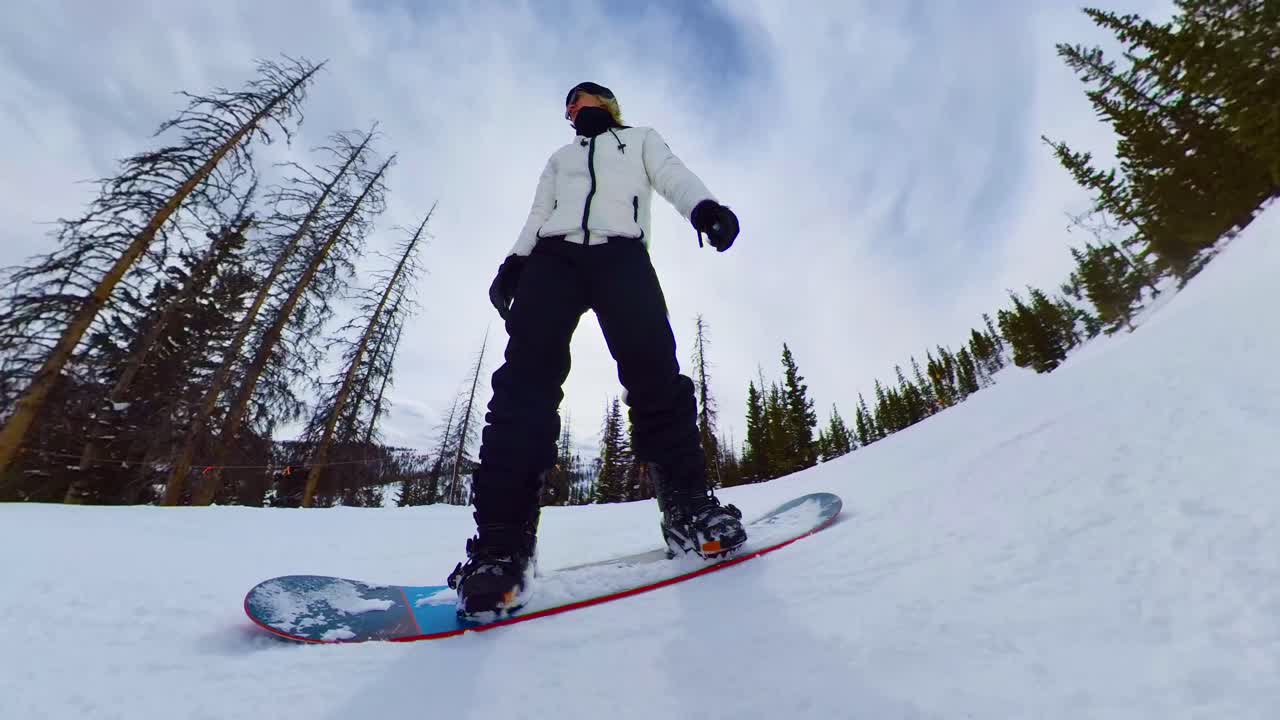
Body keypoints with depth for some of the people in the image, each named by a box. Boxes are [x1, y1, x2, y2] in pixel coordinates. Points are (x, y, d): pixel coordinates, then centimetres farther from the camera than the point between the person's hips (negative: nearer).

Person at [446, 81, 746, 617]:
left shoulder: (641, 139, 32)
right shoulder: (559, 159, 40)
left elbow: (672, 175, 11)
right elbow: (537, 216, 25)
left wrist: (703, 206, -13)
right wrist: (514, 262, 5)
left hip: (621, 254, -2)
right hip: (554, 256, 2)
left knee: (653, 371, -25)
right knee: (528, 376, -21)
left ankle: (688, 507, -19)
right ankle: (503, 540, -25)